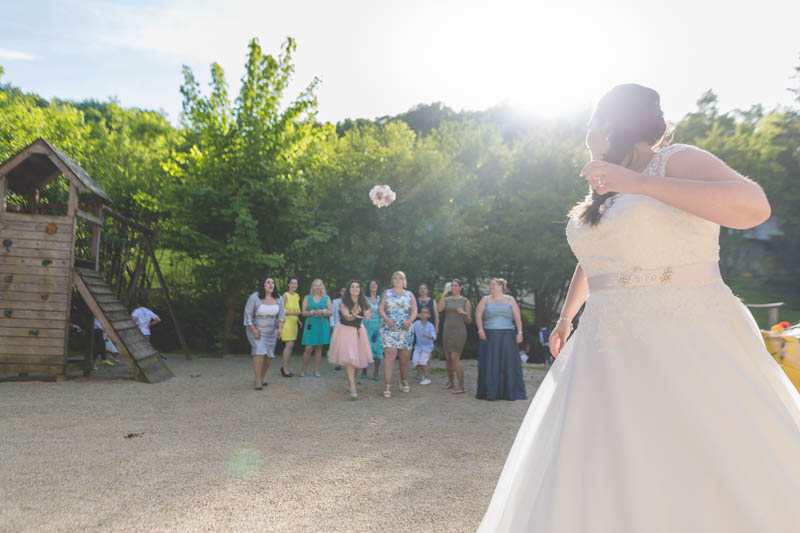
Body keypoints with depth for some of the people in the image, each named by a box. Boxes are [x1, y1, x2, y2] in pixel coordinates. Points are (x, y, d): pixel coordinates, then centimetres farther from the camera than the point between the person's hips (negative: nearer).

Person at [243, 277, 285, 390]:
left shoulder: (278, 298, -5)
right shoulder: (254, 297, -16)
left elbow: (281, 314, 0)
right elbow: (248, 314, -11)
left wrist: (280, 328, -15)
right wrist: (254, 331, -17)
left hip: (271, 331, 5)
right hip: (255, 329, -4)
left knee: (269, 356, 6)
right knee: (259, 352, -19)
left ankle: (261, 378, 27)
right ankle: (258, 383, -16)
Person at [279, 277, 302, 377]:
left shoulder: (297, 296, 14)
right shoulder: (285, 295, -7)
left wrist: (298, 321, 12)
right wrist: (293, 313, -22)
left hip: (294, 323, 7)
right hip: (286, 322, -7)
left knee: (290, 346, 7)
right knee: (289, 345, -13)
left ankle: (283, 366, 18)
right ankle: (285, 369, -8)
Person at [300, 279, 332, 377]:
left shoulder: (326, 298, 10)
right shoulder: (307, 298, 9)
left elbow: (331, 312, 4)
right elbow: (303, 312, 2)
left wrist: (323, 312, -14)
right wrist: (313, 312, -14)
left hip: (322, 325, 1)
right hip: (311, 325, -1)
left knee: (319, 348, 4)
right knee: (308, 348, -6)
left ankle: (316, 370, 12)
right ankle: (303, 370, 6)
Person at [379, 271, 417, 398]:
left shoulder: (409, 295, 11)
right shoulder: (387, 293, 9)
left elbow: (414, 311, 4)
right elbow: (380, 308, 1)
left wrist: (410, 320, -16)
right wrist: (386, 318, -19)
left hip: (405, 330, 2)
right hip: (389, 329, -2)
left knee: (405, 356, 6)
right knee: (390, 354, -15)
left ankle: (404, 381, 28)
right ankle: (388, 386, -15)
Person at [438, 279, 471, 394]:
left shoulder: (466, 301, 0)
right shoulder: (446, 300, 7)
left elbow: (468, 321, 0)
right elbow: (439, 309, -15)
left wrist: (464, 313, -21)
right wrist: (444, 293, -15)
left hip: (459, 332, -5)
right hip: (447, 331, 5)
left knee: (455, 359, -14)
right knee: (448, 358, 12)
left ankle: (461, 387, -8)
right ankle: (450, 382, 32)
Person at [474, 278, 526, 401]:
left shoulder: (510, 300, 9)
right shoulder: (485, 299, 9)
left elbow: (517, 317, 3)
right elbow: (478, 315, -1)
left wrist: (519, 332, -8)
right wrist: (480, 329, -14)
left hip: (507, 336, 0)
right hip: (489, 337, 0)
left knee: (509, 363, 0)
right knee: (489, 364, -2)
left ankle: (510, 392, 7)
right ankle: (490, 392, 2)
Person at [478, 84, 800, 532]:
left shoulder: (675, 161, -6)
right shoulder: (603, 197, 16)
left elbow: (754, 206, -23)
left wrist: (636, 181, -25)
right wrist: (566, 317, 34)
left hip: (687, 347, -7)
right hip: (609, 352, 7)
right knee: (606, 479, 10)